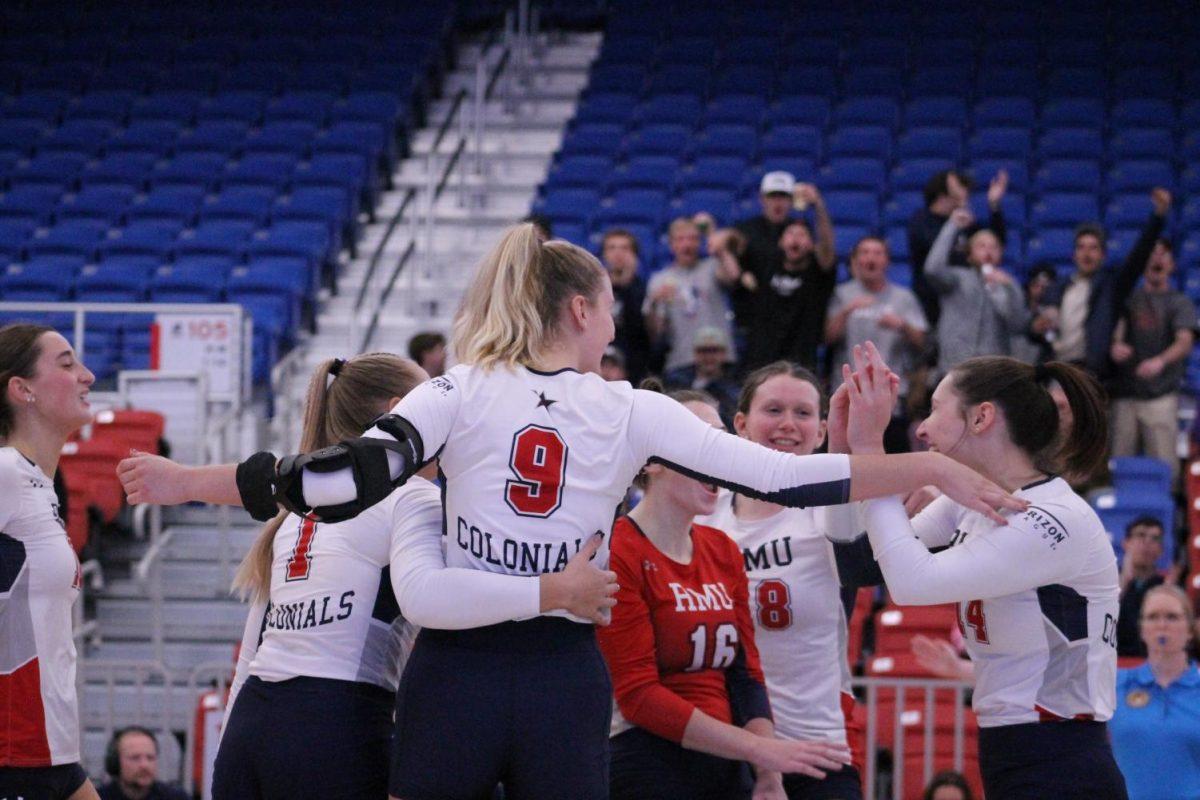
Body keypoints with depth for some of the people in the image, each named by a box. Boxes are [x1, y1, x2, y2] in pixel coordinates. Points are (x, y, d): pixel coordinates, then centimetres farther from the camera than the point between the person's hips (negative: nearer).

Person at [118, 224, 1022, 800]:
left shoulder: (461, 394, -1)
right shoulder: (631, 414, 2)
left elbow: (349, 481, -13)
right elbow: (783, 477, -1)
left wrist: (182, 483, -8)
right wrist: (930, 468, 5)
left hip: (456, 673, -1)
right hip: (567, 684, 1)